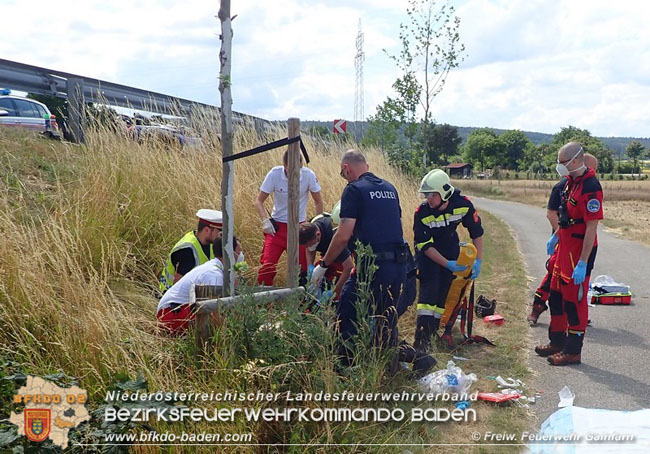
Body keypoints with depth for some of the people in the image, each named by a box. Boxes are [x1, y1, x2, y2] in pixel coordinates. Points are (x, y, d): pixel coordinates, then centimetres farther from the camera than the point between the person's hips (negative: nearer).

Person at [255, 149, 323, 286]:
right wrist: (265, 220, -21)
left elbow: (318, 201, 2)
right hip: (277, 226, -1)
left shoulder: (309, 175, -12)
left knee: (305, 266, 2)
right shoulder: (274, 174, -14)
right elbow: (259, 201, -6)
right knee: (267, 265, -11)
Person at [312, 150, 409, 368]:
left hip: (373, 265, -8)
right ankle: (389, 368, 25)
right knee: (386, 319, 18)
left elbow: (344, 235, -11)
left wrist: (323, 265, 0)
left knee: (347, 317, 2)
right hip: (399, 264, 8)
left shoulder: (354, 189, -6)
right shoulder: (390, 188, 16)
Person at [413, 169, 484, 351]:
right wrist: (447, 264, -29)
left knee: (446, 291, 1)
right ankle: (422, 335, -20)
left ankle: (435, 328, 16)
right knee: (429, 290, -18)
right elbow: (425, 246, -22)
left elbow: (477, 232, -8)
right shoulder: (422, 213, -26)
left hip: (451, 250, 3)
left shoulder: (463, 205, -21)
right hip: (428, 254, -3)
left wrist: (478, 261, -13)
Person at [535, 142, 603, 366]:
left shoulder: (590, 187, -23)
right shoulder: (571, 181, 7)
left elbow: (591, 228, -24)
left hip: (580, 250, -10)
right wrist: (555, 236, 26)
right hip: (566, 247, 10)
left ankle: (573, 351, 12)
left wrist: (582, 263, -24)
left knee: (574, 301, 0)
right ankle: (557, 342, 32)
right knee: (556, 296, 18)